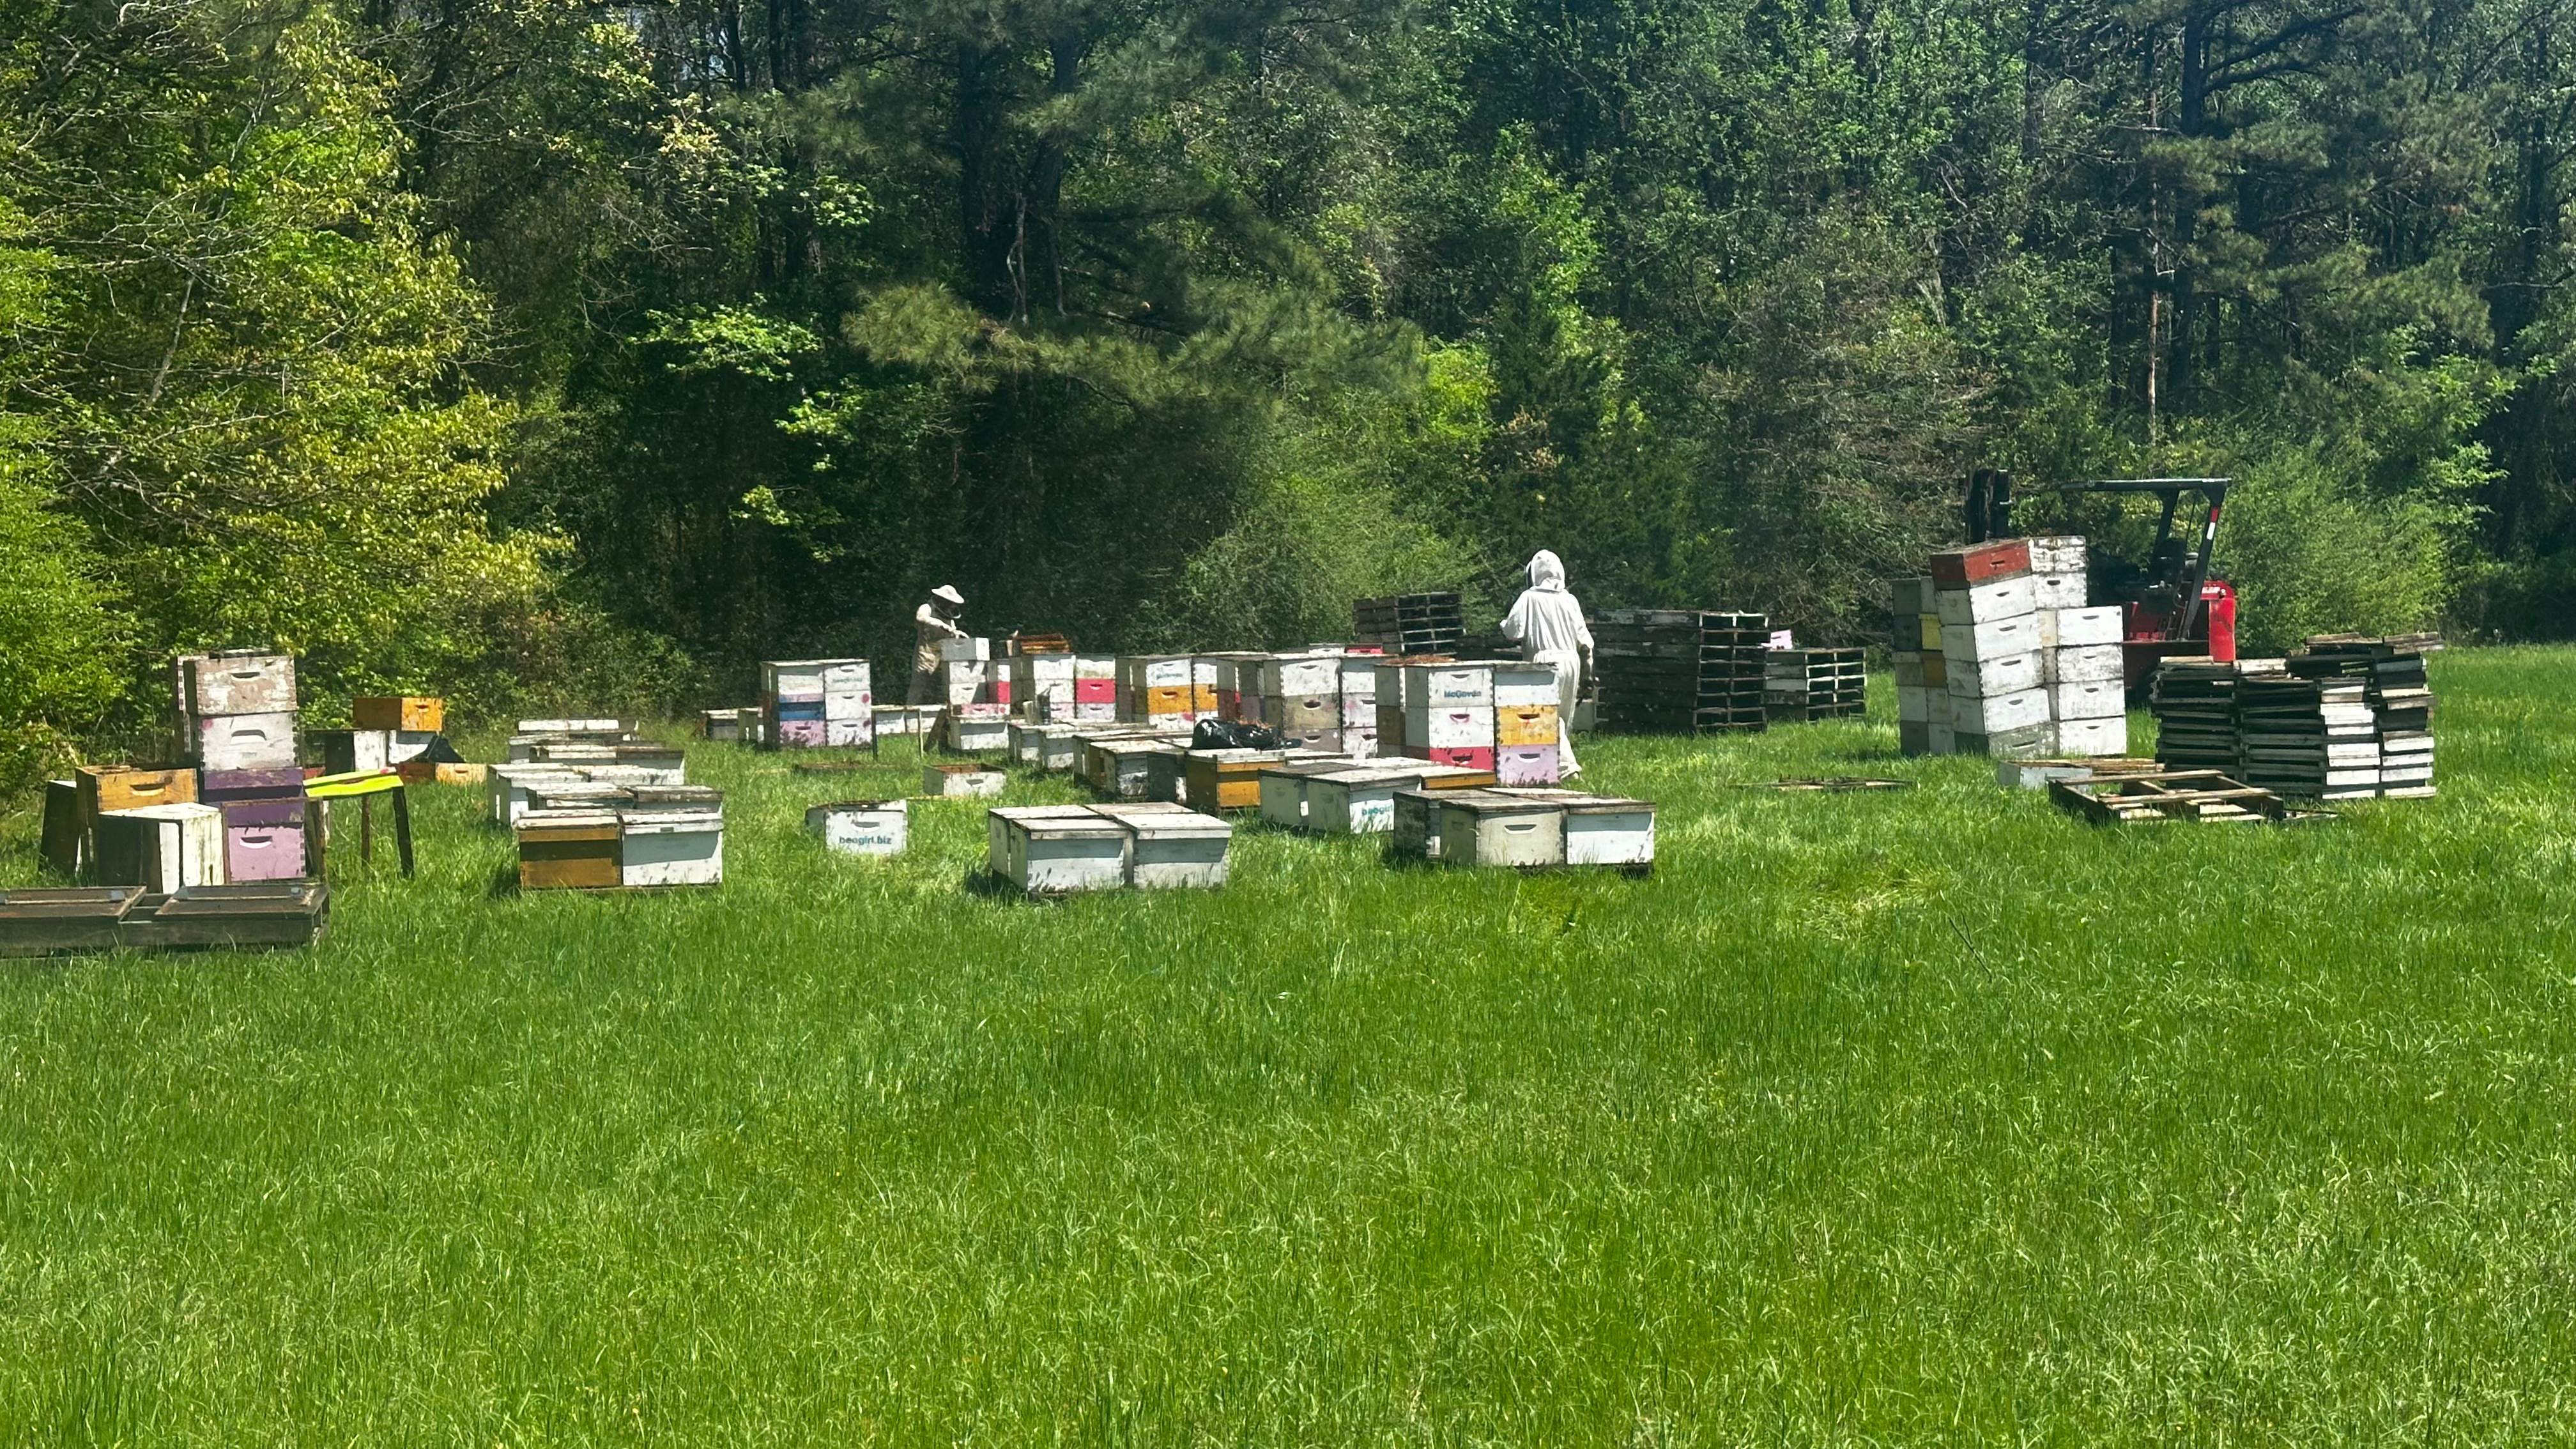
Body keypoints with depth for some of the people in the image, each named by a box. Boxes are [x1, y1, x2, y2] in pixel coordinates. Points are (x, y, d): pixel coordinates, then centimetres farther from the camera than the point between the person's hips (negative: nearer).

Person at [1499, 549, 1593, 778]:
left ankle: (1567, 765, -21)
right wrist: (1587, 669, 18)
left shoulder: (1529, 598, -5)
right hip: (1571, 661, 5)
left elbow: (1513, 632, -8)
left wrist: (1504, 623, 15)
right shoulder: (1569, 600, 7)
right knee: (1564, 718, 15)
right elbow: (1584, 640, 8)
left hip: (1546, 662, -5)